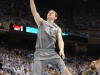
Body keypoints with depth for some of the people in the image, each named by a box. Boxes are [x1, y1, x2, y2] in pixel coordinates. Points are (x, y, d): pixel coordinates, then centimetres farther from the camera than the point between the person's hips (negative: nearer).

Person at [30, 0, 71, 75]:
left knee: (64, 68, -14)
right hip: (40, 53, -2)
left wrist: (62, 50, -14)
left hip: (52, 52, 2)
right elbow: (34, 11, 2)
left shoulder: (58, 28, 19)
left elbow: (60, 40, 6)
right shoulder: (41, 22, 14)